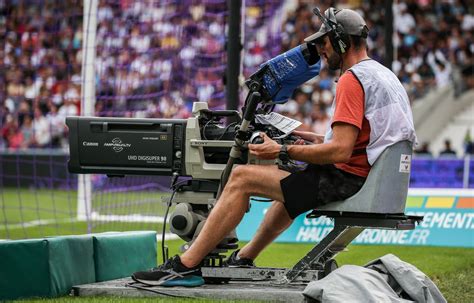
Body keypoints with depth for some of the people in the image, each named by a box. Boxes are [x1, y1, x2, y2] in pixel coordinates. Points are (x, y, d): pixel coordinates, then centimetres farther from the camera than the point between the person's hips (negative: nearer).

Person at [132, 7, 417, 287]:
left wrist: (283, 151, -16)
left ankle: (185, 266, -9)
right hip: (367, 179, 10)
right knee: (290, 179, 36)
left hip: (346, 179, -10)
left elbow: (340, 152, -23)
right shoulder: (384, 75, 17)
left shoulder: (352, 79, -15)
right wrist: (319, 140, 19)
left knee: (242, 177, -9)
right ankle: (244, 258, 42)